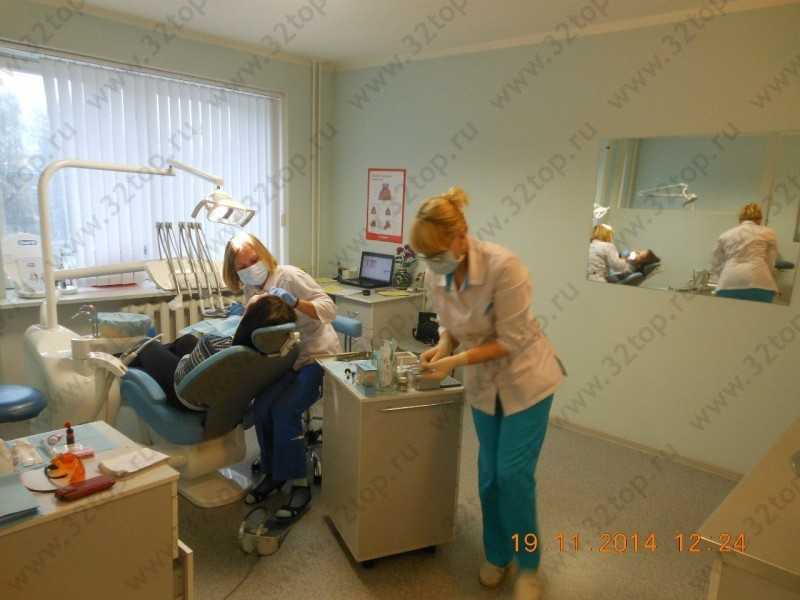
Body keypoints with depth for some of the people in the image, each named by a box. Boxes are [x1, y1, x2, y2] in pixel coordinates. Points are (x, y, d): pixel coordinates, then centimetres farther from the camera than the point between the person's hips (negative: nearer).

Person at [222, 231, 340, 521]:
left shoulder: (289, 275, -13)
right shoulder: (250, 290, 8)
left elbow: (330, 309, -19)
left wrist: (295, 302, -32)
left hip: (318, 357, -6)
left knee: (284, 410, -24)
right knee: (261, 407, -16)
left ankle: (299, 486, -9)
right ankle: (272, 472, 7)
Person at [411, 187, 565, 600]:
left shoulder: (503, 266, -29)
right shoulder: (436, 275, -11)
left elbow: (510, 340, -25)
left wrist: (455, 361, -29)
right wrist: (441, 348, -16)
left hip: (525, 379, -5)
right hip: (484, 383, 5)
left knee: (513, 474, -4)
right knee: (489, 475, 11)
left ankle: (528, 566, 21)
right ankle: (497, 555, 33)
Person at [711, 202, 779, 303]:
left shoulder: (725, 235, 23)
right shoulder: (768, 234, 19)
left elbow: (716, 267, 23)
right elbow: (769, 263, 17)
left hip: (728, 284, 2)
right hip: (758, 283, -1)